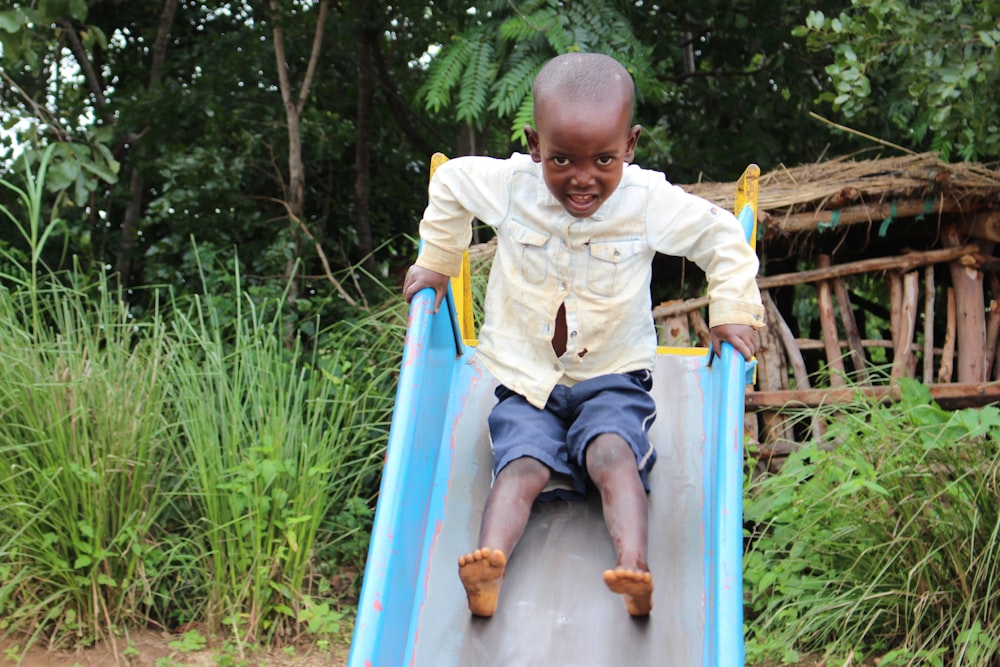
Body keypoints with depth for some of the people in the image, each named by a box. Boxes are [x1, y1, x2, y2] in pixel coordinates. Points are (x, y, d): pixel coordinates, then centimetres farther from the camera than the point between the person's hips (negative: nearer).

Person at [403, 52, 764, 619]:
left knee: (613, 455, -29)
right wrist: (436, 265, 18)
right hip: (526, 379, 1)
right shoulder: (508, 185, -8)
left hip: (613, 376, -1)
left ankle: (633, 567, -44)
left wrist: (733, 312, -3)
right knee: (522, 467, -25)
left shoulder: (650, 201, -11)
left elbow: (723, 237, 3)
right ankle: (490, 565, -42)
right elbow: (450, 184, 13)